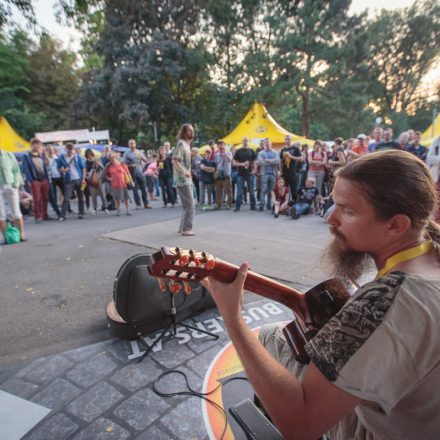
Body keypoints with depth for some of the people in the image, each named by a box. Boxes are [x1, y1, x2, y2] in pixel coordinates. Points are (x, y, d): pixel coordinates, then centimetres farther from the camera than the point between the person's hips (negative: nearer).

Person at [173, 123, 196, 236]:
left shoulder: (187, 144, 17)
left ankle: (183, 227, 21)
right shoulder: (181, 143, -11)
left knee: (187, 205, 13)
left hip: (187, 179, 10)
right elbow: (175, 160, -21)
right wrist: (184, 172, -32)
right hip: (182, 180, -10)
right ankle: (186, 229, -3)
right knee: (190, 205, -9)